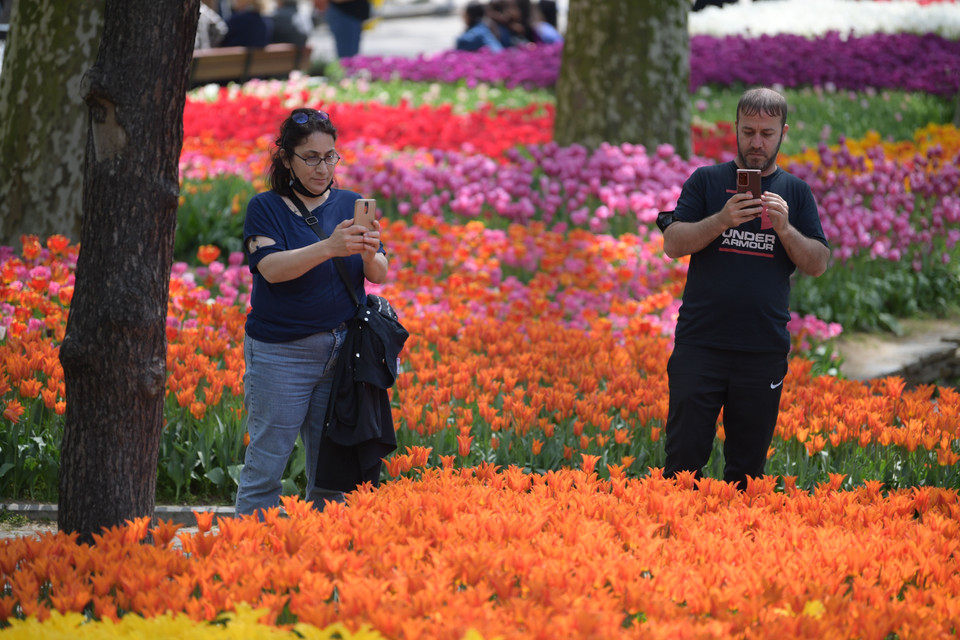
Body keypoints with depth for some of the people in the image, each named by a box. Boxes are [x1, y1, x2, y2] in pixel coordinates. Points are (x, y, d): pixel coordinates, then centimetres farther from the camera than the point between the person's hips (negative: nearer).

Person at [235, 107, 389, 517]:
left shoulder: (351, 205, 8)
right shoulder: (265, 208, -3)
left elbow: (379, 275, 2)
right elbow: (272, 267, -19)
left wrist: (369, 255, -22)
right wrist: (329, 248, -32)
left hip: (342, 351, 4)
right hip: (280, 354, -4)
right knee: (266, 467, -3)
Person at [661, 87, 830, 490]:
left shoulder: (796, 193, 10)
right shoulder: (706, 181, 6)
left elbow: (818, 264, 4)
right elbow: (673, 244, -3)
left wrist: (784, 228, -13)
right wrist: (723, 220, -17)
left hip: (764, 350, 1)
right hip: (701, 343, -1)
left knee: (748, 465, 6)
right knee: (685, 456, -4)